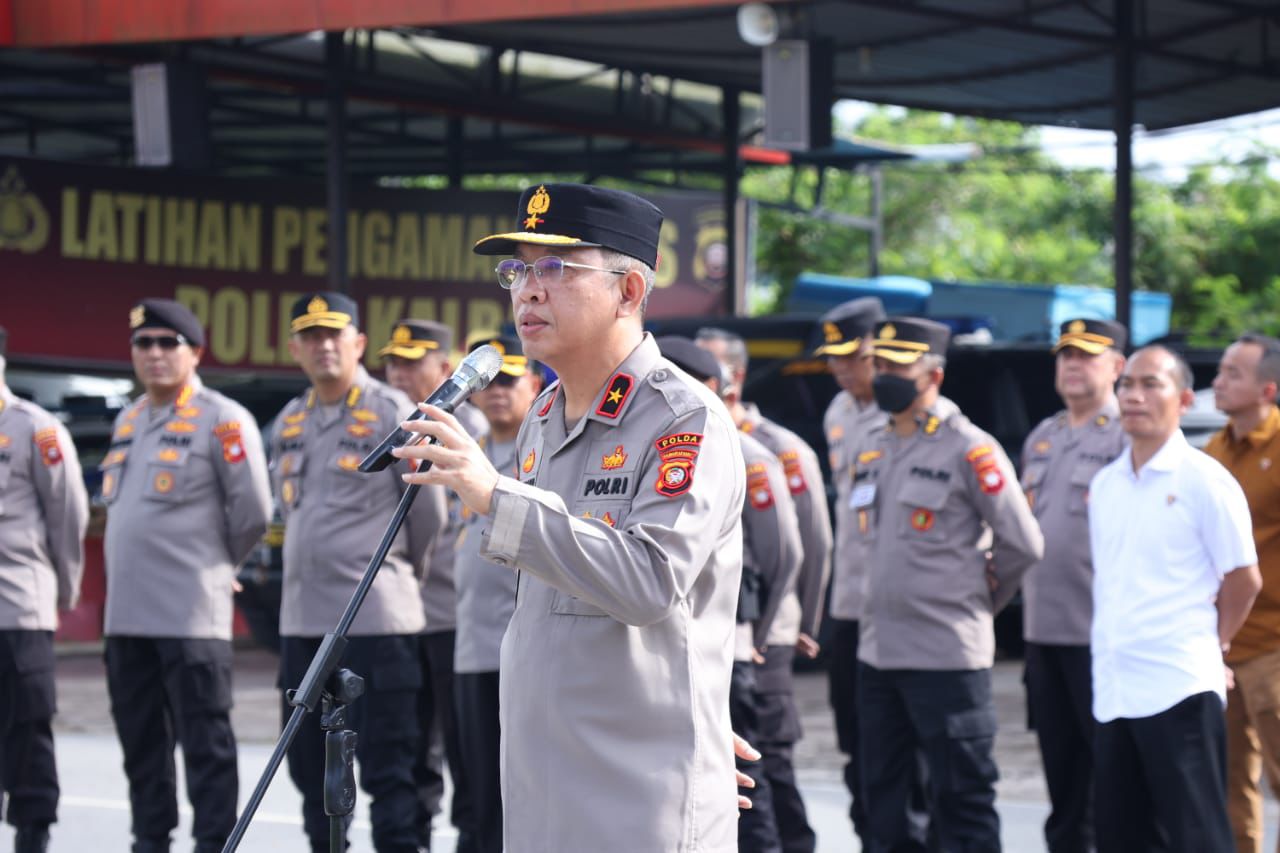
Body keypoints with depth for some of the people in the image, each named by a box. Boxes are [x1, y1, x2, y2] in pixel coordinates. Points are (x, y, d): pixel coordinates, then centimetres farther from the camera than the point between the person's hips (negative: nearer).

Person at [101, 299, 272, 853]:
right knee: (141, 742, 13)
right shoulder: (127, 423, 17)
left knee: (204, 742, -5)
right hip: (126, 614, 7)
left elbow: (252, 512, -7)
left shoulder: (221, 420, -6)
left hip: (191, 615, -7)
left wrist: (215, 563, 6)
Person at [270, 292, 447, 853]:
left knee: (385, 765, -6)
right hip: (302, 617, 7)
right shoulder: (289, 423, 13)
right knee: (311, 764, 13)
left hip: (376, 618, -7)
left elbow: (429, 511, -2)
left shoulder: (391, 412, -6)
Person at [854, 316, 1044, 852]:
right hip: (877, 650, 8)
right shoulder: (871, 452, 13)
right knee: (884, 801, 13)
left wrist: (976, 601, 4)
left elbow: (1023, 545, -9)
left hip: (947, 655, -8)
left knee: (961, 803, -3)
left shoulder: (969, 450, -9)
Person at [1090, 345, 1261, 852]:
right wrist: (1116, 645, 14)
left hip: (1178, 690, -7)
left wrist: (1209, 642, 7)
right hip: (1113, 690, 7)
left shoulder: (1204, 480, -7)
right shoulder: (1104, 485, 13)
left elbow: (1244, 580, -3)